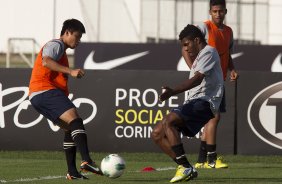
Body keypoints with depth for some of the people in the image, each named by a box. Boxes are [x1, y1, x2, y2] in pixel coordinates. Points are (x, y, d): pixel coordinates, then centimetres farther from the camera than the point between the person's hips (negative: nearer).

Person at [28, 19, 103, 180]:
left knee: (71, 129, 11)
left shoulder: (61, 50, 30)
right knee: (75, 121, -23)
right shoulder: (56, 45, -3)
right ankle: (86, 161, -40)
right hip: (45, 91, -11)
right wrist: (71, 71, -30)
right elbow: (46, 62, -24)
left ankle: (72, 171, 6)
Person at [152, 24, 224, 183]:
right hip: (194, 103, 10)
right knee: (157, 134, 2)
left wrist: (173, 92, -30)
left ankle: (186, 168, -31)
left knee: (169, 121, -30)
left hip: (204, 102, -10)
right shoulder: (200, 56, 27)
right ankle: (187, 169, -2)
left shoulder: (209, 52, -6)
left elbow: (197, 79, -20)